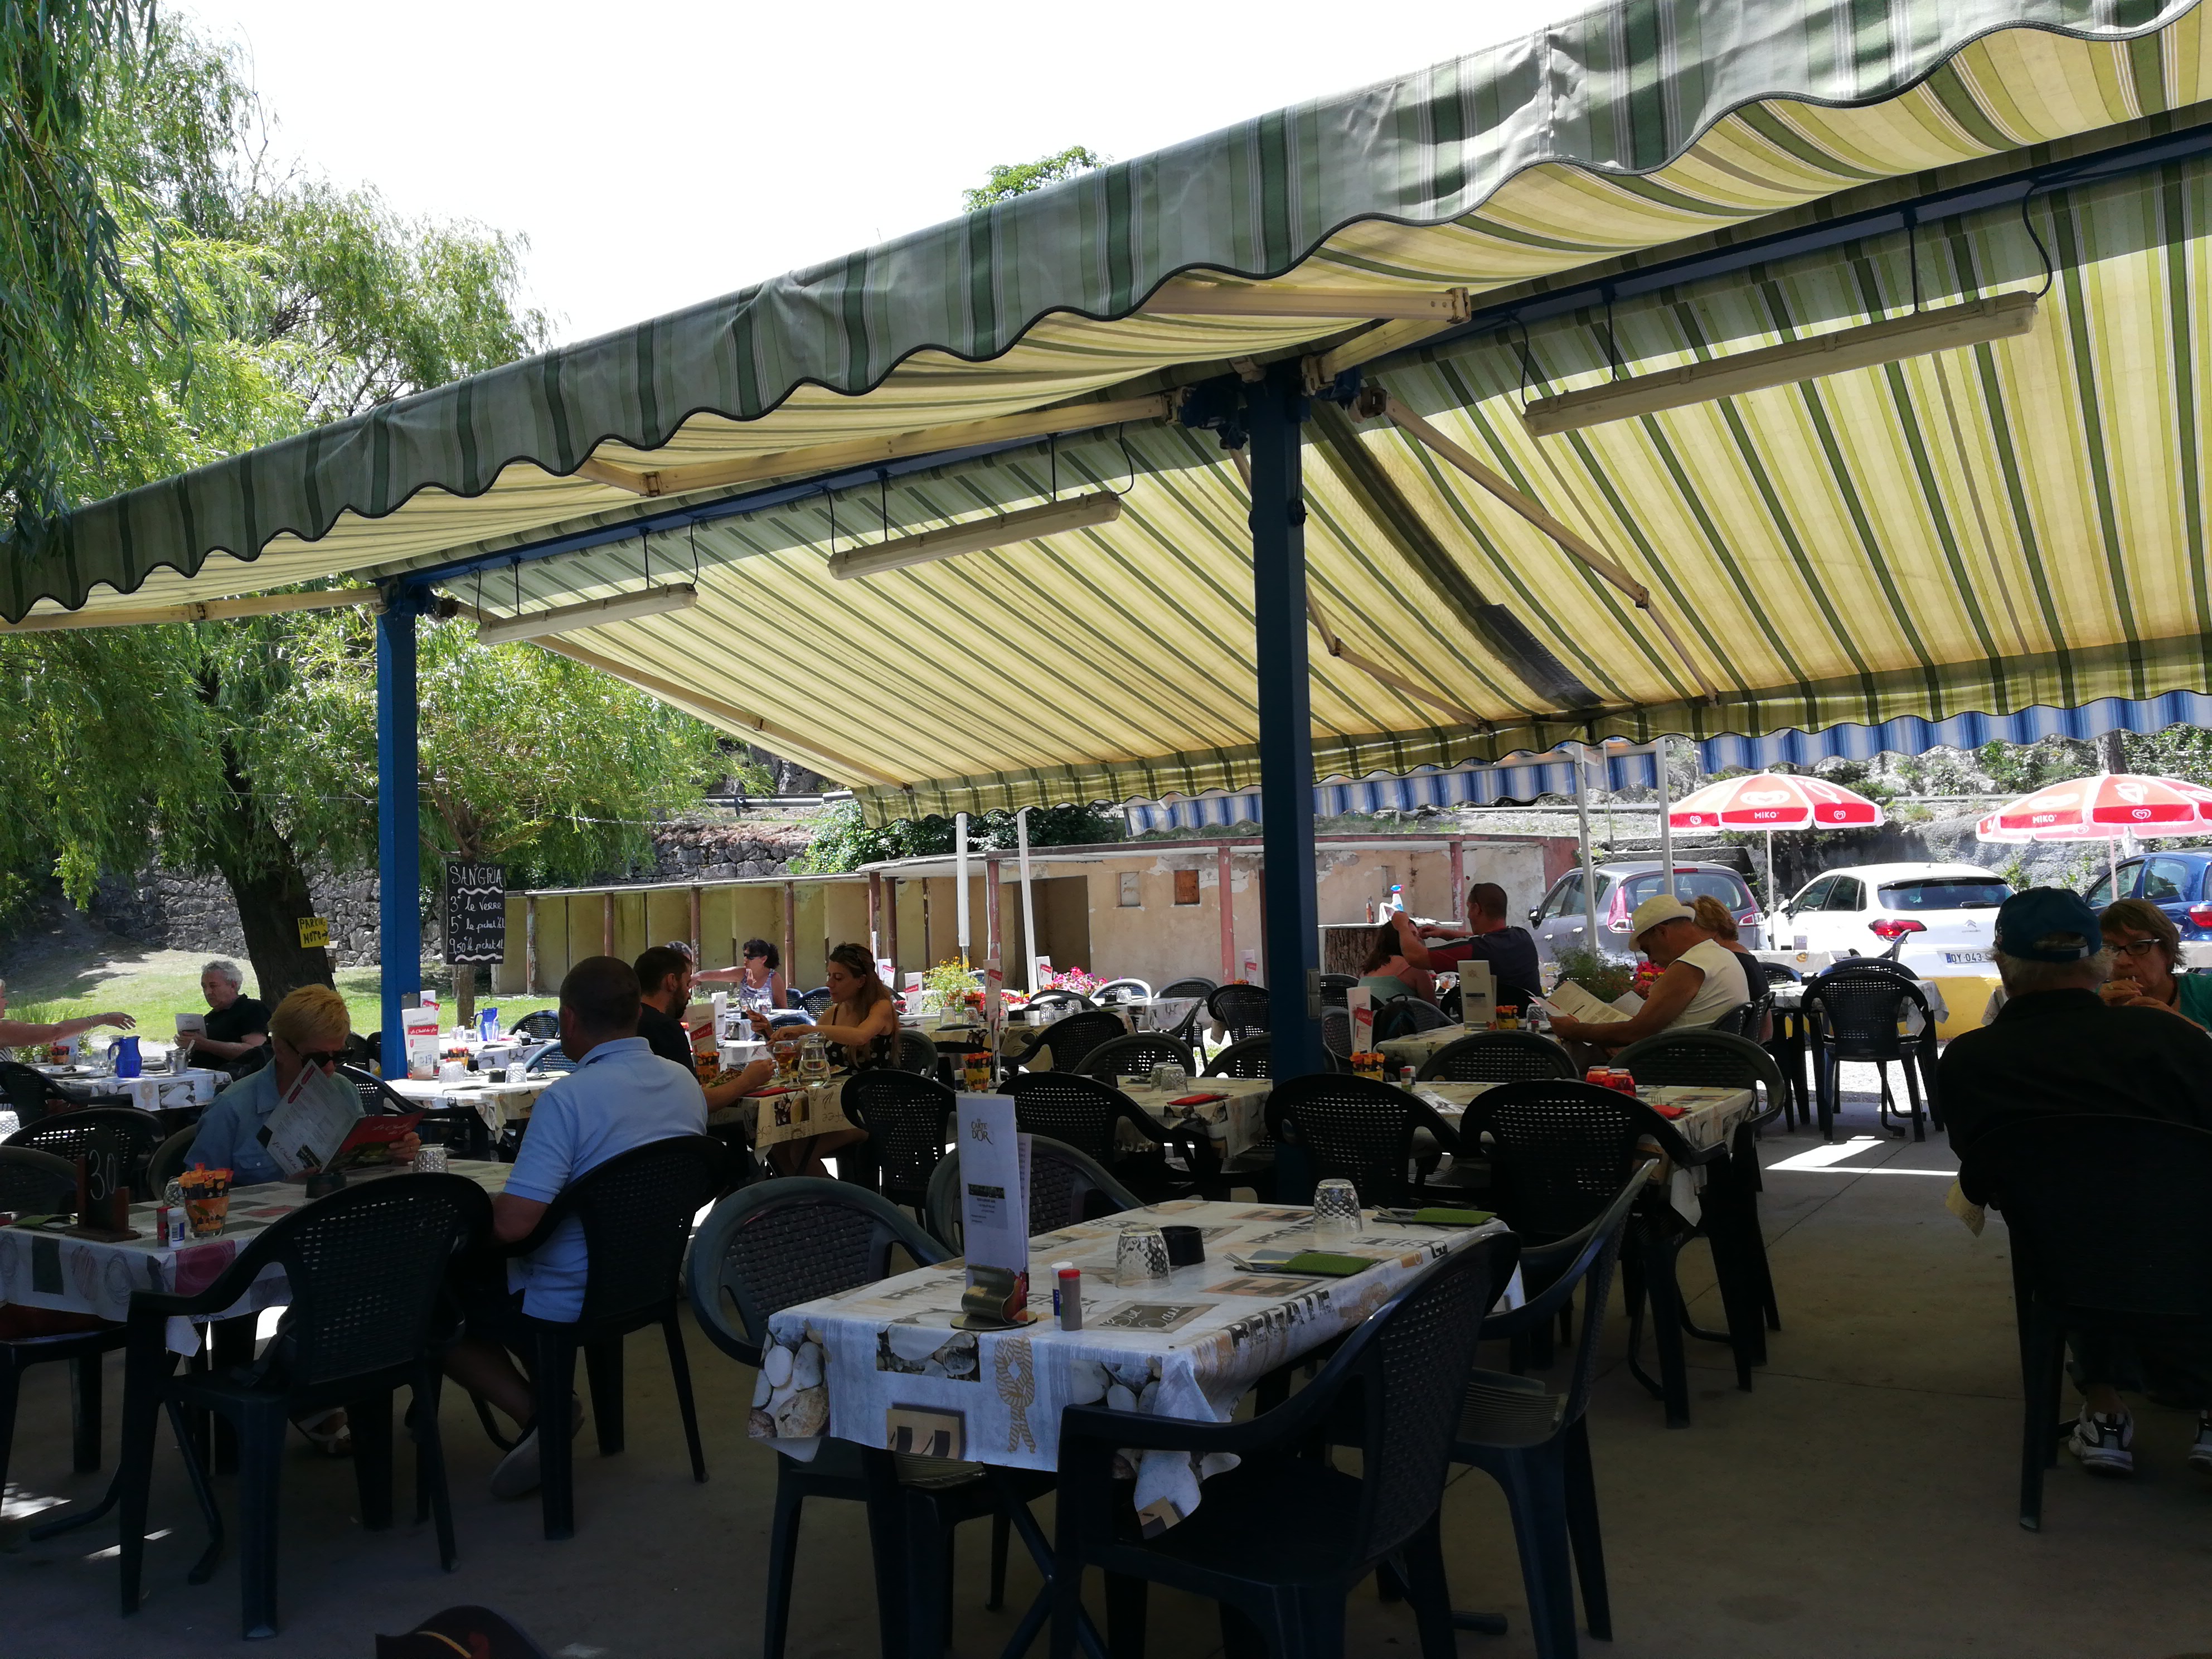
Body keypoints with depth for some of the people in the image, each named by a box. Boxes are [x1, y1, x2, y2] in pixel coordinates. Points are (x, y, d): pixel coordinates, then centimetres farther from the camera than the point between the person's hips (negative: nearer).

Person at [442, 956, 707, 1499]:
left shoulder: (567, 1098, -25)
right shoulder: (685, 1082, -1)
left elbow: (513, 1224, -29)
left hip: (570, 1301, -8)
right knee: (484, 1277, 29)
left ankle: (536, 1410, 0)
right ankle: (550, 1404, 18)